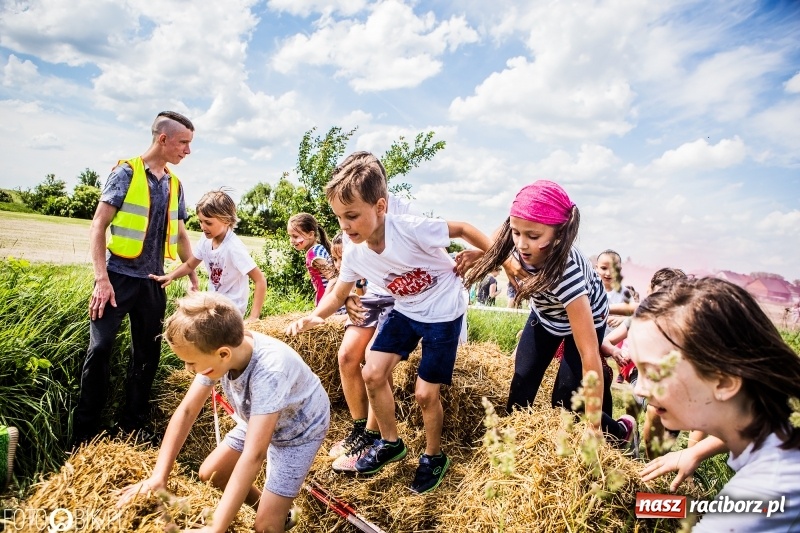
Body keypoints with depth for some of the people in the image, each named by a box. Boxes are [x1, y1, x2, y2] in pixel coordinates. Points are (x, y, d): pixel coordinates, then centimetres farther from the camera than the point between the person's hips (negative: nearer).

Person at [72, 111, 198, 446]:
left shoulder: (175, 184, 9)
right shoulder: (127, 172, -7)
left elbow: (180, 236, 15)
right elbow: (99, 225, -10)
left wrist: (194, 279, 11)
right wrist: (101, 278, -17)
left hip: (153, 282, 6)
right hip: (119, 276, -5)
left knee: (148, 354, 10)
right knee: (100, 349, -2)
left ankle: (134, 424, 24)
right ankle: (84, 431, 12)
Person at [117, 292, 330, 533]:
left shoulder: (270, 369, -43)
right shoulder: (216, 351, -23)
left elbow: (253, 455, -44)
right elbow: (186, 411, -15)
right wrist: (158, 476, -20)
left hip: (300, 429, -6)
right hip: (259, 420, 6)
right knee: (210, 474, 13)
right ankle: (275, 509, 31)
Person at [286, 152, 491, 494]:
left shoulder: (411, 229, -32)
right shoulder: (354, 254, -14)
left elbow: (463, 229, -18)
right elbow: (339, 294, -1)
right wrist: (313, 317, -21)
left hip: (443, 311, -5)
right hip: (405, 311, 6)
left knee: (425, 393, -3)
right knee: (373, 373, 1)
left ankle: (434, 457, 26)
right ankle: (390, 443, 26)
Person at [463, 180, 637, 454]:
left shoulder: (568, 274, -44)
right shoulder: (520, 246, -30)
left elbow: (589, 354, -40)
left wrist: (592, 429, -37)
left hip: (584, 319, -5)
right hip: (545, 314, 5)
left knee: (564, 401, -5)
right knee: (521, 383, -2)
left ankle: (623, 431, 22)